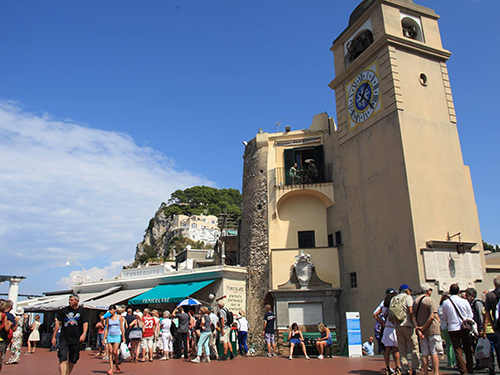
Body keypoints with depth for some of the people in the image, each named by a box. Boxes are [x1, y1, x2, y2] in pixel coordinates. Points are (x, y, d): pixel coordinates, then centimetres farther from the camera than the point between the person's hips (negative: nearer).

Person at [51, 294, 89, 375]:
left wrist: (84, 333, -18)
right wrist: (54, 336, 8)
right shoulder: (64, 310, 5)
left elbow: (85, 323, -2)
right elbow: (58, 323, 10)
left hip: (76, 340, 1)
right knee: (63, 359, -14)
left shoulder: (82, 311, 4)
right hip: (64, 339, -1)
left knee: (72, 361, 8)